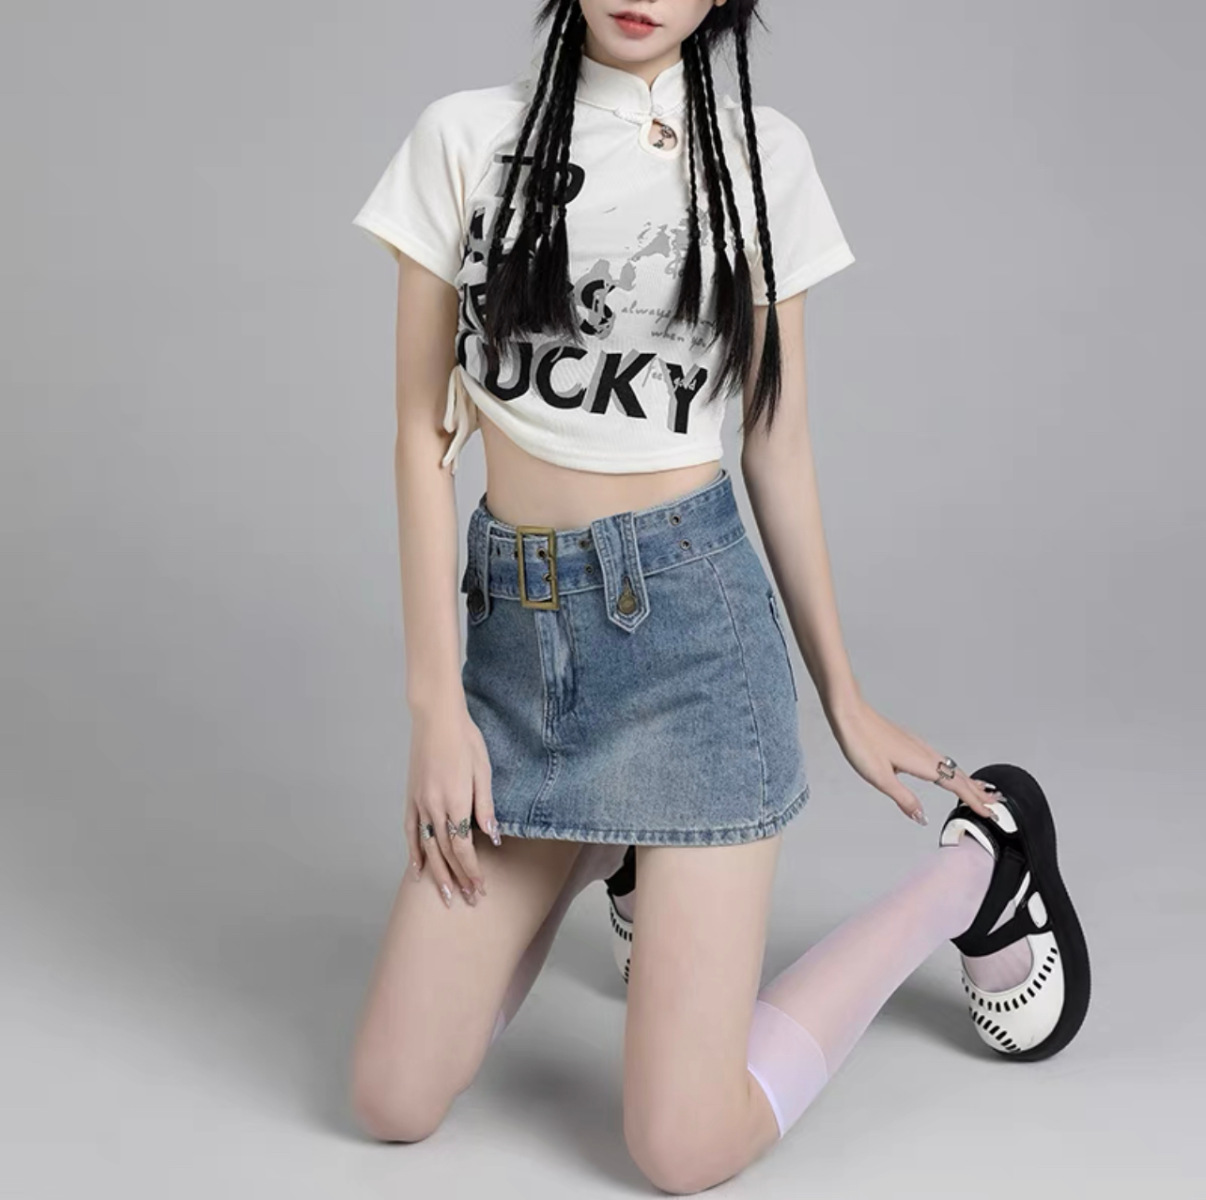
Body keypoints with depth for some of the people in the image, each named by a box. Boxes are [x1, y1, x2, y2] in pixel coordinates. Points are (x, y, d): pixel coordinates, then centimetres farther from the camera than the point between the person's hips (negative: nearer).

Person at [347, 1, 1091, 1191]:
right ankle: (602, 844, 29)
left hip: (691, 612, -2)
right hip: (511, 623, 3)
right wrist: (436, 701, -3)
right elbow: (424, 429, 2)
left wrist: (842, 694, 11)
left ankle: (976, 862, 18)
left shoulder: (762, 153, 2)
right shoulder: (464, 137, 3)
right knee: (392, 1100, 4)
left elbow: (776, 440, 8)